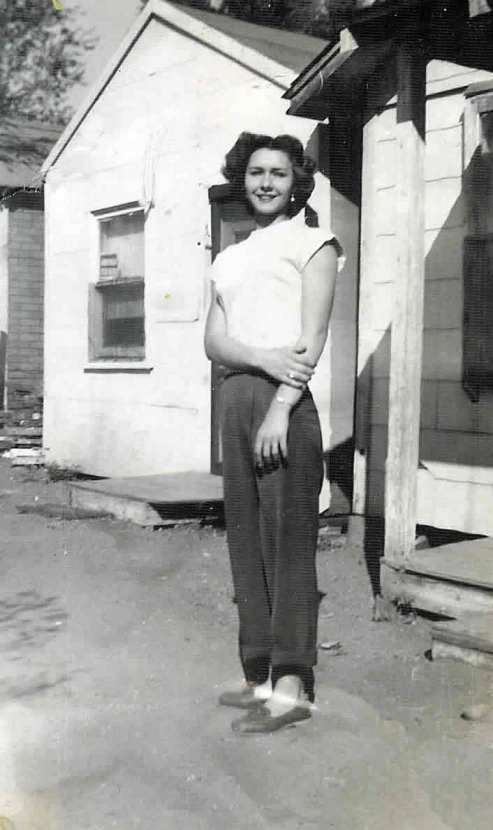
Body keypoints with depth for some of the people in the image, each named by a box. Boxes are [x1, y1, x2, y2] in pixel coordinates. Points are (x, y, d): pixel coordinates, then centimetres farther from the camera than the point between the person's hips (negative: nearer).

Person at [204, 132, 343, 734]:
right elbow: (213, 340, 10)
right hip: (236, 396, 6)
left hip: (285, 397, -6)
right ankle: (260, 675, 14)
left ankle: (292, 684, -2)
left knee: (288, 537, -7)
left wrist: (280, 408, -17)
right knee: (246, 536, 6)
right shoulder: (229, 259, 22)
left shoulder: (312, 243, 6)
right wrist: (262, 357, -11)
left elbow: (313, 336, -6)